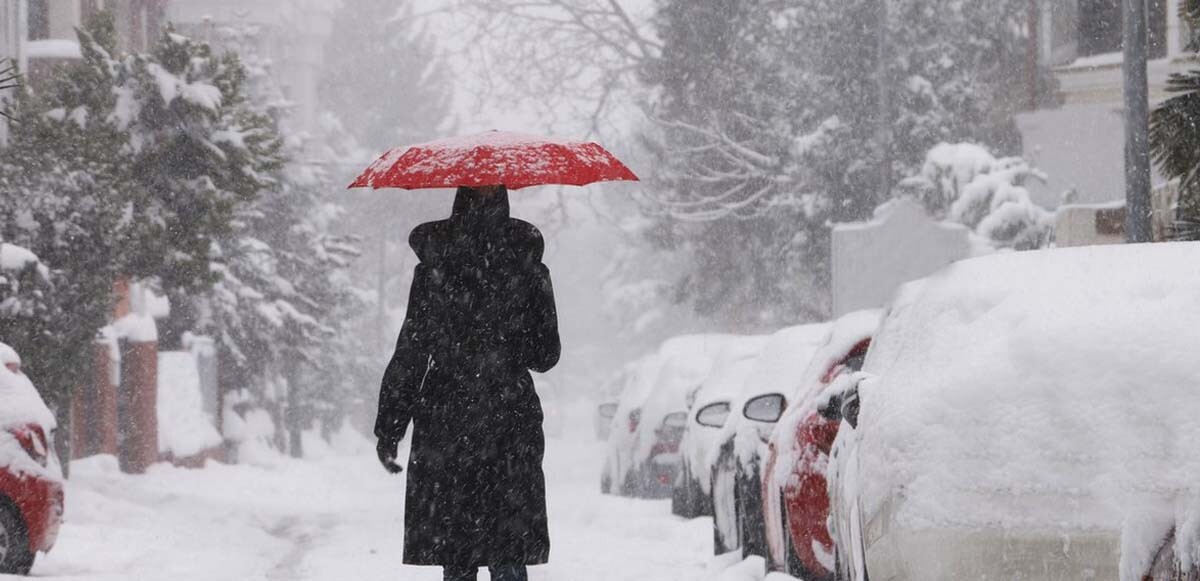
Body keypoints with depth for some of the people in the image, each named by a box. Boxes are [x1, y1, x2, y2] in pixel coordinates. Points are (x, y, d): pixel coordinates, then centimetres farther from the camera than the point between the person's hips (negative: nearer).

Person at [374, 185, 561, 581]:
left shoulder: (433, 270, -4)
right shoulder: (529, 269, 1)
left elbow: (409, 355, -6)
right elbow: (546, 355, 6)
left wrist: (388, 430, 0)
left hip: (446, 424, -1)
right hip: (511, 424, 1)